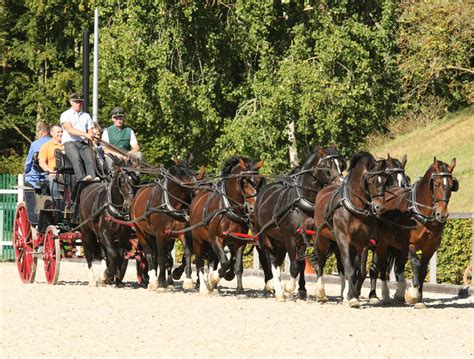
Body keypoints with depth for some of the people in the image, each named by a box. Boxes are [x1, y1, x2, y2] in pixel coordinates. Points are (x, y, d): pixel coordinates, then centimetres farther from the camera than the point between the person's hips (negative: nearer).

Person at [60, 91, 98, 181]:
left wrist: (91, 135, -9)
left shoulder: (86, 116, 25)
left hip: (83, 143, 3)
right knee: (76, 158, -33)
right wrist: (85, 134, -19)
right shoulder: (66, 115, 10)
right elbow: (69, 129, -7)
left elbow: (90, 131, 17)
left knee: (90, 158, -28)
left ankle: (93, 177, -45)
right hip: (70, 142, -3)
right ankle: (82, 177, -51)